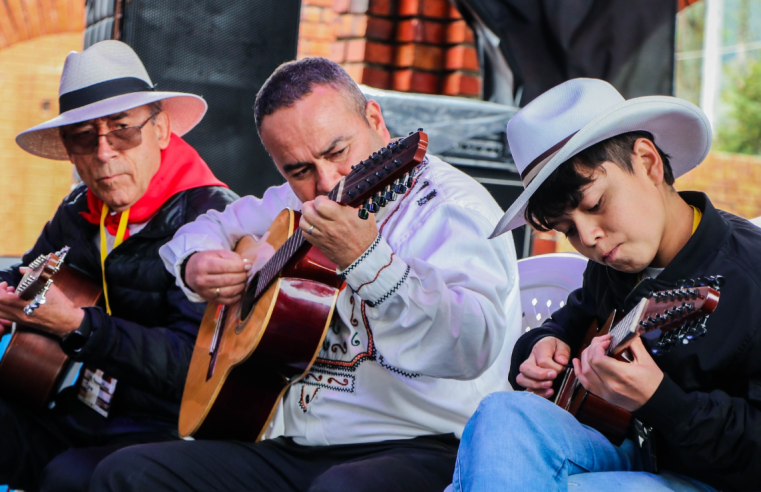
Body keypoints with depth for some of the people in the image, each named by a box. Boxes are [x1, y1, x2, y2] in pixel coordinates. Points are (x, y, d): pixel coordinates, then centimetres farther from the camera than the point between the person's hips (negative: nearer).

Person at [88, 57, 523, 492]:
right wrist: (194, 265, 10)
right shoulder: (298, 205, 15)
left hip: (424, 450, -7)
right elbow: (213, 225, 35)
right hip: (301, 451, 8)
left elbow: (474, 348, -27)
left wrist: (366, 259, -40)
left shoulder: (454, 207, -10)